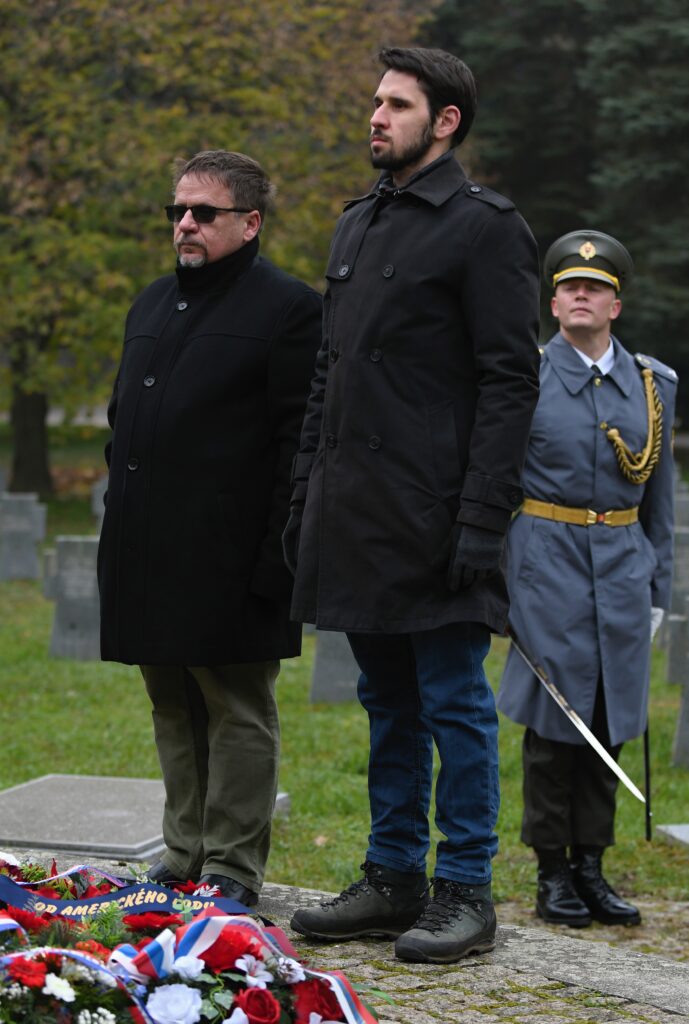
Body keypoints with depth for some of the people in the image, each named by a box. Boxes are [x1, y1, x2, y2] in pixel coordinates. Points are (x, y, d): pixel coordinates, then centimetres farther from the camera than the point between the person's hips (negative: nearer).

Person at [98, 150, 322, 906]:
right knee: (174, 711, 13)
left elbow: (300, 445, -12)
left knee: (237, 713, -1)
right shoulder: (152, 304, 18)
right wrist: (120, 535, 15)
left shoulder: (289, 308, -6)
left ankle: (233, 867, 5)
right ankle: (185, 854, 22)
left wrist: (275, 560, -18)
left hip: (229, 561, -7)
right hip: (150, 558, 8)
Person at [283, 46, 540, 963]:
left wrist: (482, 518, -18)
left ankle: (466, 895, 5)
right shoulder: (358, 224, 18)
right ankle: (394, 879, 22)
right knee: (390, 705, 14)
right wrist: (306, 491, 16)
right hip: (356, 512, 8)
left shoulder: (484, 227, -7)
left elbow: (509, 382, -12)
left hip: (433, 516, -8)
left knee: (454, 705, -1)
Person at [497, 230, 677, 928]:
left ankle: (591, 866, 14)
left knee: (609, 722, 5)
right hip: (547, 566, -3)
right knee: (553, 720, -2)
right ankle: (553, 875, 7)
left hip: (621, 570, 3)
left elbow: (658, 498, 13)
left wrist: (657, 588, 11)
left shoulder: (653, 384, 9)